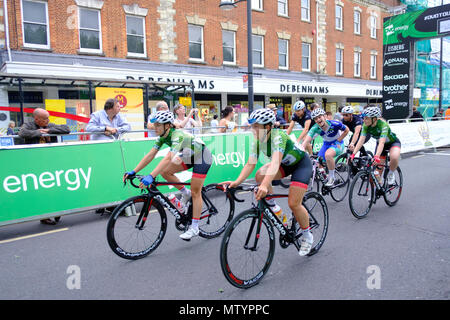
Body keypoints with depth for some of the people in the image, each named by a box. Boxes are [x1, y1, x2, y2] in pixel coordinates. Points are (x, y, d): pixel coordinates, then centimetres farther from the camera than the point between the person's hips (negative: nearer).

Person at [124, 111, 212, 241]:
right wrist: (133, 171, -16)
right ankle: (185, 193, 13)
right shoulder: (162, 136, -7)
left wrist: (151, 176, -51)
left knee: (195, 192, -7)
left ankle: (194, 228, 2)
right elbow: (150, 155, -9)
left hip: (202, 157, -8)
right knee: (165, 171, -7)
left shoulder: (177, 135, -32)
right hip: (189, 156, 8)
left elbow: (169, 158, -44)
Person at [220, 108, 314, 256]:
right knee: (260, 176, -19)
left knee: (293, 204, -15)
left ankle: (307, 235, 12)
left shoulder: (278, 136, -34)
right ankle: (273, 208, 3)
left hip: (301, 163, -6)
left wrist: (265, 185, -61)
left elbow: (275, 162, -48)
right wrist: (237, 182, -32)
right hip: (285, 164, 7)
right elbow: (250, 163, -17)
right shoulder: (257, 141, -13)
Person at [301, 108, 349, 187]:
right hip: (326, 144, 5)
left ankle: (332, 177, -16)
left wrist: (337, 141, -14)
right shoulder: (315, 128, -21)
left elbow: (346, 130, -9)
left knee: (328, 154, -35)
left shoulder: (334, 124, -28)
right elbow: (306, 141, -30)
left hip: (337, 143, -4)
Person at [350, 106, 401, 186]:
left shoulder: (383, 124, -35)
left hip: (393, 142, -5)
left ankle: (391, 174, -6)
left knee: (394, 157, -35)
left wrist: (377, 156, -60)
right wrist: (353, 154, -43)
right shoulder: (366, 126, -21)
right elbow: (361, 140, -30)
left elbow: (382, 142, -46)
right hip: (379, 143, 5)